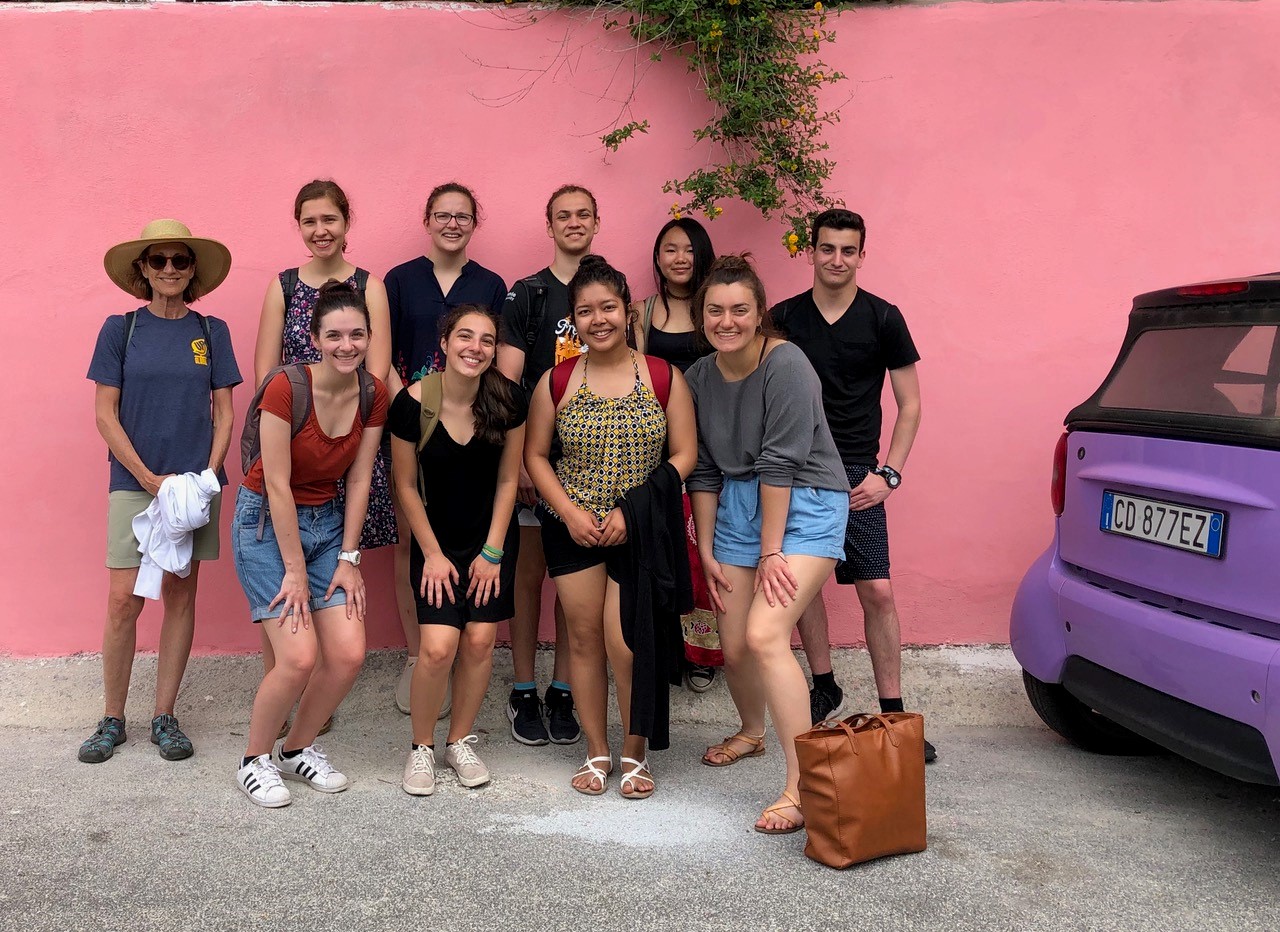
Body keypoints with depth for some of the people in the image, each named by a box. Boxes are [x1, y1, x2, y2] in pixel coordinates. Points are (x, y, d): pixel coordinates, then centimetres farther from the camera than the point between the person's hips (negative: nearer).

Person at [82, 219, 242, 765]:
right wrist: (149, 477, -9)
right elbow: (105, 414, -1)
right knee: (123, 600, -4)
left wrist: (208, 475, -7)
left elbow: (224, 413, 6)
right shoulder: (120, 329, 3)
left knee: (180, 596, 5)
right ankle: (112, 720, 11)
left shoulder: (211, 332, 6)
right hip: (134, 483, -1)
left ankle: (164, 718, 15)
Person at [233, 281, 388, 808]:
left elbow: (359, 481, 0)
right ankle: (255, 760, 11)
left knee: (348, 654, -4)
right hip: (267, 523, -5)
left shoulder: (373, 395, -5)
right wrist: (295, 570, -16)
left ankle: (299, 750, 21)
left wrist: (348, 558, -3)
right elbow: (277, 485, -19)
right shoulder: (287, 388, -21)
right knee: (299, 656, -15)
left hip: (327, 522, 5)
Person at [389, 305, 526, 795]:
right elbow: (406, 485, -6)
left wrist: (492, 552, -4)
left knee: (479, 640, -2)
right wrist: (433, 554, -6)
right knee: (438, 647, -13)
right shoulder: (413, 403, -17)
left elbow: (508, 480, -3)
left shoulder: (508, 399, -13)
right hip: (436, 538, -2)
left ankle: (460, 742, 20)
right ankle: (421, 747, 11)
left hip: (492, 536, 2)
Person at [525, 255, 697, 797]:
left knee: (624, 641, -8)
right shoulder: (555, 382, 1)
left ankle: (634, 754, 13)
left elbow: (683, 455, -3)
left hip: (641, 530, -2)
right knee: (583, 637, 7)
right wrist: (570, 512, -8)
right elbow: (536, 455, 6)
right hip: (571, 526, 2)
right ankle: (597, 752, 23)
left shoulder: (664, 377, -3)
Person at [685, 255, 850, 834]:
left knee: (764, 635, -22)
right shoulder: (699, 377, 3)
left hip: (804, 504, -6)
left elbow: (780, 462, -20)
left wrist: (771, 552, -19)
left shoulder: (785, 365, -18)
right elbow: (703, 470, 9)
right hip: (737, 504, 6)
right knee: (733, 648, 8)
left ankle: (802, 787, -16)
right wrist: (706, 552, 8)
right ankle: (752, 732, 41)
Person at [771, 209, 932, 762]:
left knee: (877, 592, -7)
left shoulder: (882, 319, 1)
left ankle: (892, 714, 3)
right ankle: (825, 693, 26)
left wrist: (887, 474, -5)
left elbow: (909, 406, 4)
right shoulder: (783, 318, 5)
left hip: (856, 472, -2)